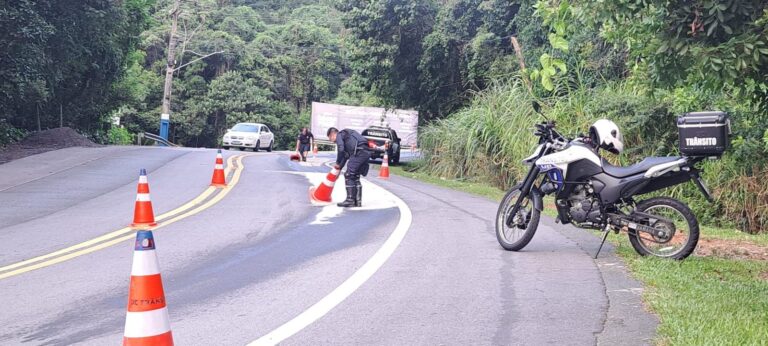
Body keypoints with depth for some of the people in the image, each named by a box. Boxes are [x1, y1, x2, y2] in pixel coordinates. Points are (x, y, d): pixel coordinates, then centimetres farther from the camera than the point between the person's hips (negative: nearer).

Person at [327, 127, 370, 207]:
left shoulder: (339, 135, 6)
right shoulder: (345, 135, 33)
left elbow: (341, 149, -11)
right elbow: (346, 155, 32)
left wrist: (338, 163, 2)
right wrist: (340, 167, 28)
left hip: (359, 152, -9)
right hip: (366, 152, 9)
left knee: (348, 176, -3)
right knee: (355, 177, 15)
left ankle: (350, 200, -4)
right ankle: (358, 201, 14)